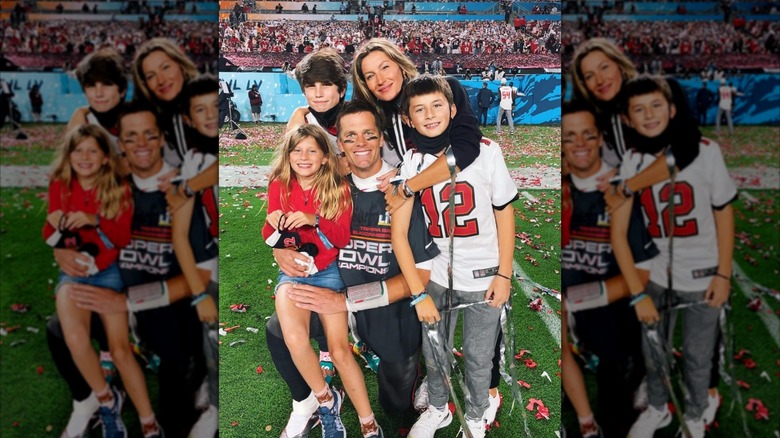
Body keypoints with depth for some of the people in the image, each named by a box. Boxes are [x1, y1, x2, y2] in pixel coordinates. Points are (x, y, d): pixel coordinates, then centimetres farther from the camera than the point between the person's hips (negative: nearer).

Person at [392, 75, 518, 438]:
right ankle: (437, 409, 45)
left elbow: (505, 213, -4)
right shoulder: (410, 163, -8)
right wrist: (419, 294, -13)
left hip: (483, 276, -2)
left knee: (477, 358, 9)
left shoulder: (485, 151, -13)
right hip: (437, 274, 2)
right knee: (432, 350, 15)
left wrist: (504, 275, -4)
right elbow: (399, 233, -9)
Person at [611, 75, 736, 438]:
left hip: (701, 277, -2)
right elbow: (618, 233, -9)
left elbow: (724, 214, -4)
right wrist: (638, 293, -12)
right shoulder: (630, 163, -8)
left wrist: (723, 275, -5)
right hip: (654, 275, 2)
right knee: (652, 351, 18)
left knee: (697, 357, 13)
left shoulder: (705, 151, -13)